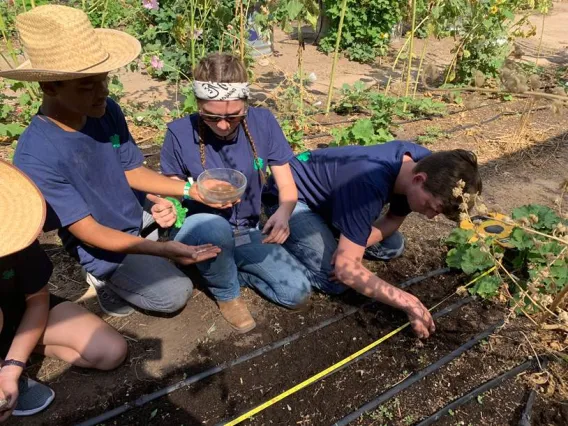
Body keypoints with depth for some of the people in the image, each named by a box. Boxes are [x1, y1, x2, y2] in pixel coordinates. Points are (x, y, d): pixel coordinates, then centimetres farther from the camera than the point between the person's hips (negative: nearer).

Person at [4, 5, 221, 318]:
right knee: (175, 295, -12)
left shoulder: (107, 111, -13)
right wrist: (164, 249, -35)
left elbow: (133, 172, -4)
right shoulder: (36, 159, -31)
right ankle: (106, 280, 10)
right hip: (104, 247, -6)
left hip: (140, 216, 6)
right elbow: (88, 232, -27)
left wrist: (192, 190, -18)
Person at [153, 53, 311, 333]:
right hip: (199, 232, -2)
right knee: (213, 227, -39)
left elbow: (287, 187, -7)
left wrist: (283, 213, -29)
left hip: (248, 234, 2)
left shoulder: (263, 122, -12)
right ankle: (226, 293, -6)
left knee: (297, 293, -13)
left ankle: (230, 270, 11)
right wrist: (167, 210, -29)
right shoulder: (180, 133, -17)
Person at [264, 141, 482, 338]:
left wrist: (356, 242, -21)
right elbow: (346, 268, -38)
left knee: (393, 247, 4)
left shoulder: (423, 161, -15)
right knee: (335, 280, -21)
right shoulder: (370, 186, -40)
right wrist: (410, 303, -34)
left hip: (330, 192, 7)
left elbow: (393, 220, -2)